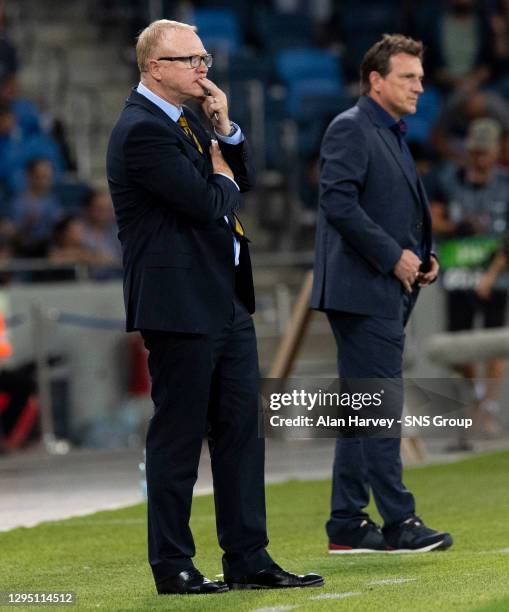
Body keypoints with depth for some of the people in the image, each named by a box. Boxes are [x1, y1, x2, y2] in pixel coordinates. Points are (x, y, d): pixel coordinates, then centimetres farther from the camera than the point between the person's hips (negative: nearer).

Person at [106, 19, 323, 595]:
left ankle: (247, 559, 13)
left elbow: (242, 180, 18)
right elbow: (207, 205, -21)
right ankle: (172, 565, 8)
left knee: (241, 428, 8)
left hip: (227, 300, 9)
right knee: (178, 435, -1)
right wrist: (223, 181, 1)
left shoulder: (186, 119, 15)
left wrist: (226, 127, 2)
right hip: (179, 304, -9)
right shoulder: (142, 130, -16)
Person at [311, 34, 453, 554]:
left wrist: (421, 257, 9)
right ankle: (399, 521, -9)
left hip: (387, 293, 10)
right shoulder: (350, 129, -9)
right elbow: (338, 203, -21)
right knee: (381, 407, -9)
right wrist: (392, 256, -18)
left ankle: (347, 525, 12)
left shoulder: (391, 136, 21)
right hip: (362, 290, -10)